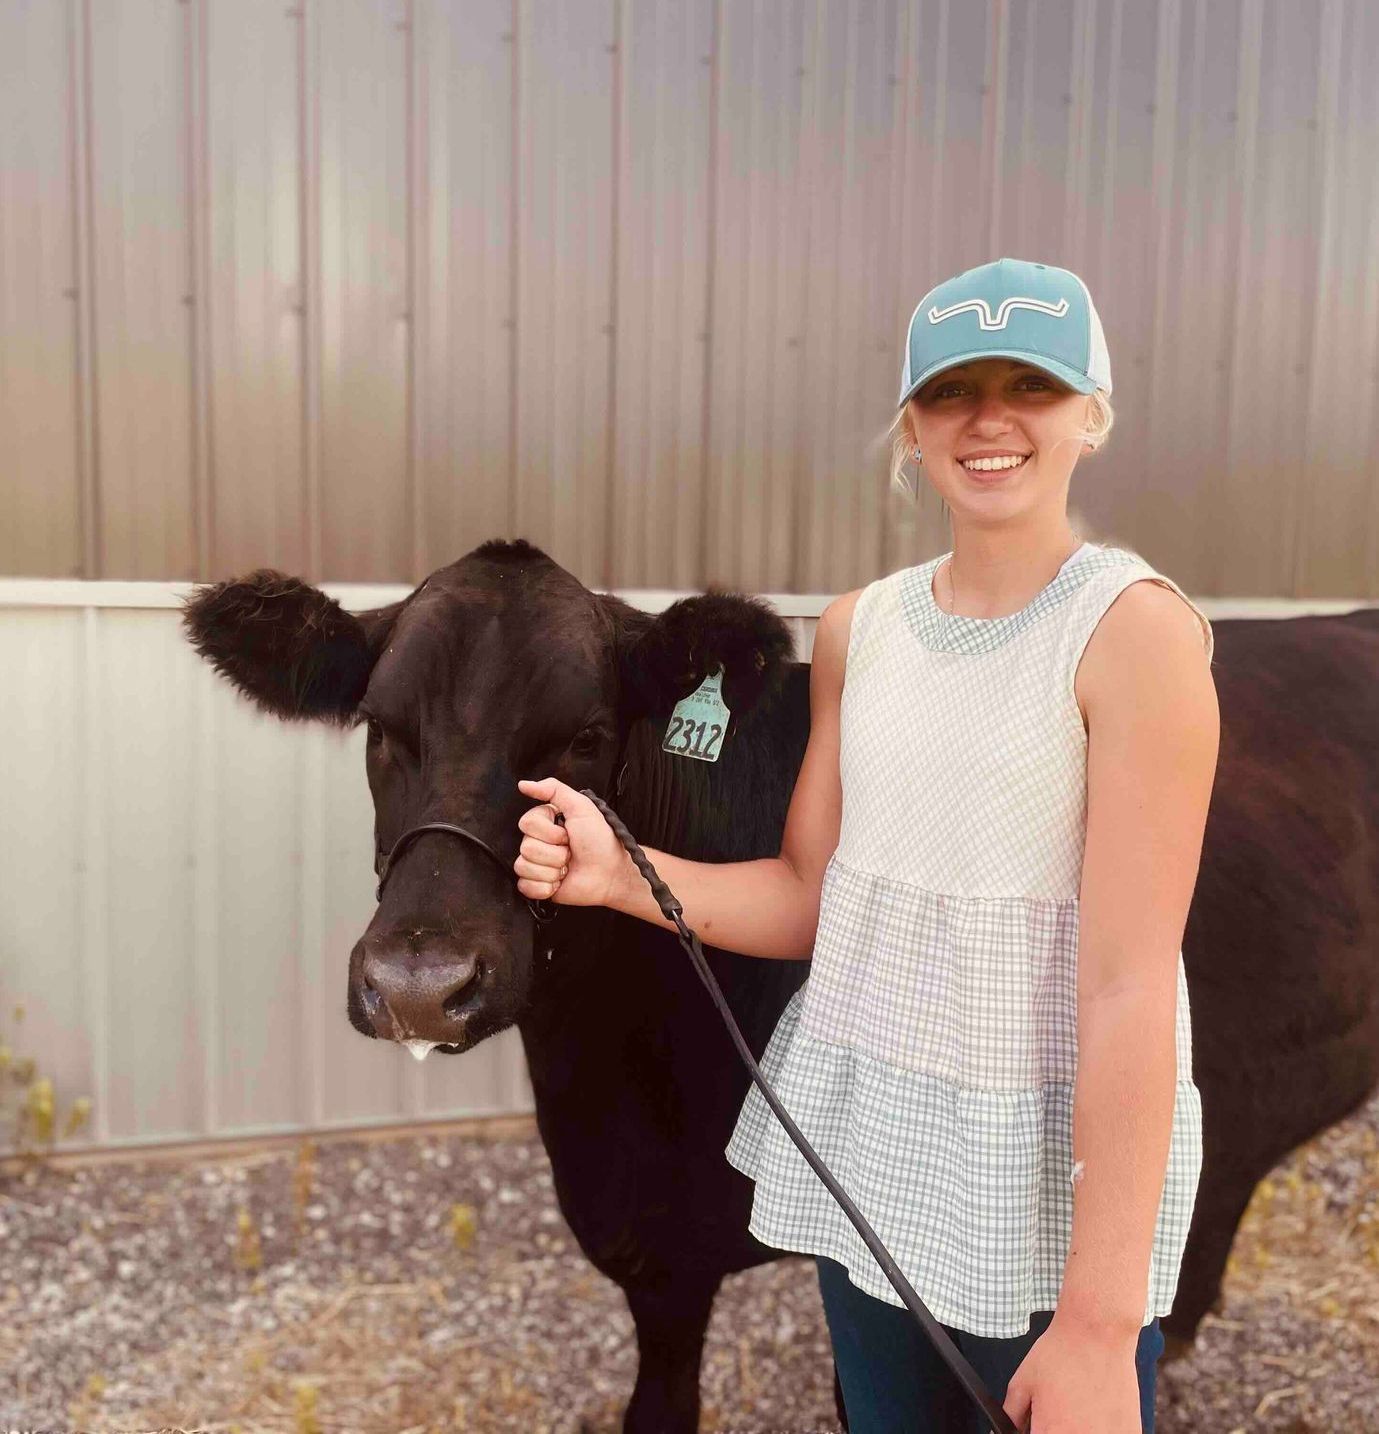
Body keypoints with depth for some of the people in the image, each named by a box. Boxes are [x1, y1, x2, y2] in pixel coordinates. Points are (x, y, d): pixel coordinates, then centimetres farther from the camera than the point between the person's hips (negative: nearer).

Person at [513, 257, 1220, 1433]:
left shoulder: (1136, 627, -15)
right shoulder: (858, 628, 3)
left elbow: (1132, 984, -19)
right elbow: (811, 896, 7)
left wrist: (1101, 1322, -19)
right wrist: (620, 873, -9)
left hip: (1058, 1163, -5)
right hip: (861, 1136, 5)